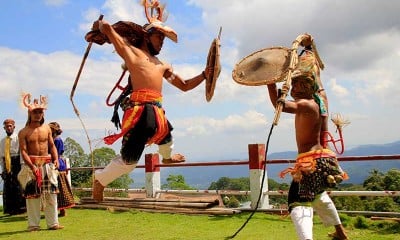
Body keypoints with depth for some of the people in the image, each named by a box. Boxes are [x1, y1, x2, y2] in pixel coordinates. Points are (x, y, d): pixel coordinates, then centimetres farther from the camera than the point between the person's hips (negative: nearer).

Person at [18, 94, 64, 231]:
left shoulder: (47, 129, 9)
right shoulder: (24, 132, -4)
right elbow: (23, 151, -10)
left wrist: (56, 159, -3)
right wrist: (32, 166, -20)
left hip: (47, 164, 4)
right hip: (32, 164, -3)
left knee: (51, 194, 4)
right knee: (32, 195, 0)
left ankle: (52, 223, 12)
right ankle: (33, 225, 11)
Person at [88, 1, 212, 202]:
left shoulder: (162, 65, 26)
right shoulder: (130, 50, 7)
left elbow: (184, 86, 28)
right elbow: (107, 27, 0)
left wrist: (204, 75, 17)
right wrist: (99, 25, 22)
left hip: (157, 112, 8)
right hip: (140, 111, -8)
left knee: (166, 137, 34)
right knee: (129, 160, -9)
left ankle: (167, 157, 69)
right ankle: (100, 180, 16)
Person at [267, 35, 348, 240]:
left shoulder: (307, 104, -16)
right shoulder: (321, 98, 7)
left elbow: (280, 104, -30)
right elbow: (314, 73, 21)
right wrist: (308, 49, 28)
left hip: (311, 161, -9)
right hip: (323, 157, 10)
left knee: (299, 202, -18)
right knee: (318, 195, 31)